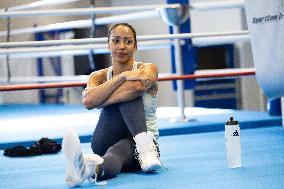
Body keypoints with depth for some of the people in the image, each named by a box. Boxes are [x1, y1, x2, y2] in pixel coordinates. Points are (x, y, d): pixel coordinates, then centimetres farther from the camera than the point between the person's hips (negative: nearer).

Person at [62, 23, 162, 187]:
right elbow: (88, 101, -16)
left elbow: (137, 86, -24)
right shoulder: (99, 76, 9)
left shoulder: (148, 69, 3)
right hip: (106, 145, 1)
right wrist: (123, 76, -21)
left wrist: (97, 99, -17)